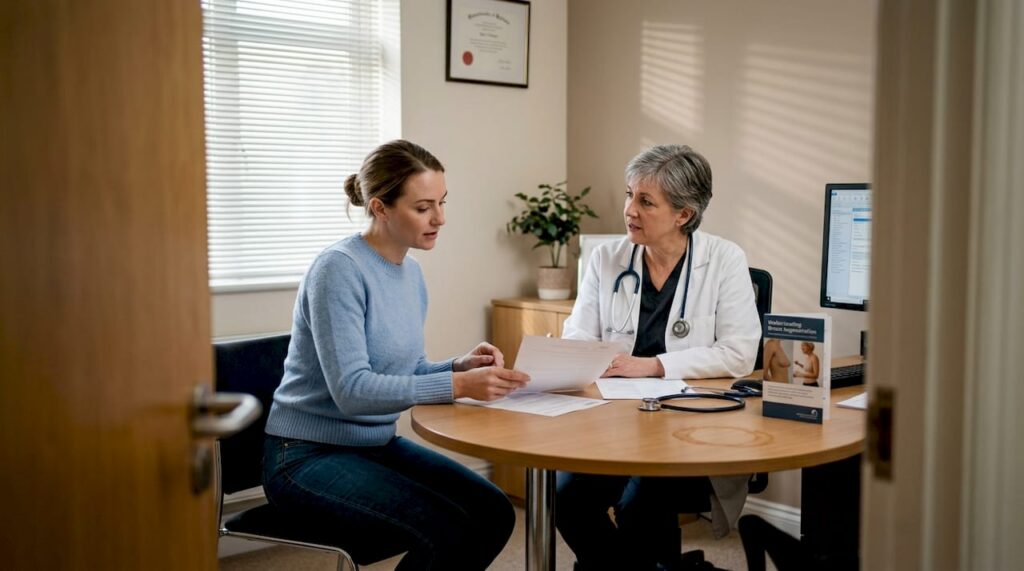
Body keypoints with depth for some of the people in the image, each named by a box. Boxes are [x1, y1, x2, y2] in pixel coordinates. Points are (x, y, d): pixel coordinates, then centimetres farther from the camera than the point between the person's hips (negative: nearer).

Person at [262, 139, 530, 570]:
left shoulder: (412, 272, 6)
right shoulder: (339, 269, -19)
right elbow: (351, 390, -27)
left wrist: (461, 366, -9)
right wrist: (459, 385, -33)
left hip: (378, 444, 8)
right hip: (307, 456, -8)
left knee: (493, 513, -4)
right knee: (449, 531, -23)